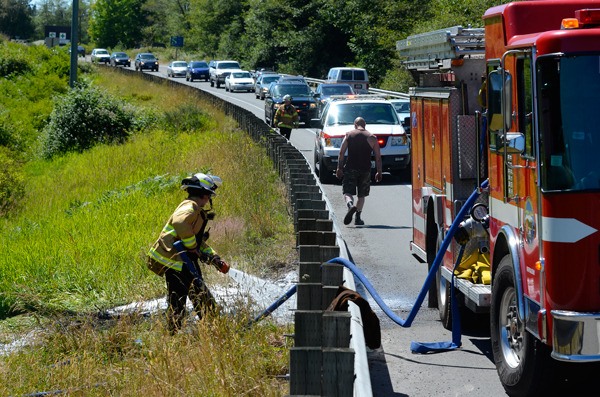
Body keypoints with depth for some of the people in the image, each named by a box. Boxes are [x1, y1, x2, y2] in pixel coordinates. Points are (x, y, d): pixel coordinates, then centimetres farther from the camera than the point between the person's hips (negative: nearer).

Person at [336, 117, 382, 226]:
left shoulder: (349, 135, 3)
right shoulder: (372, 138, 5)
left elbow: (341, 153, -1)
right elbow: (378, 157, 4)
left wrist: (339, 168, 4)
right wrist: (379, 172, 12)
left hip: (350, 169, -1)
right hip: (365, 170, 1)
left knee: (347, 192, -1)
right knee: (361, 195, 13)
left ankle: (350, 205, -31)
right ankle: (358, 218, 8)